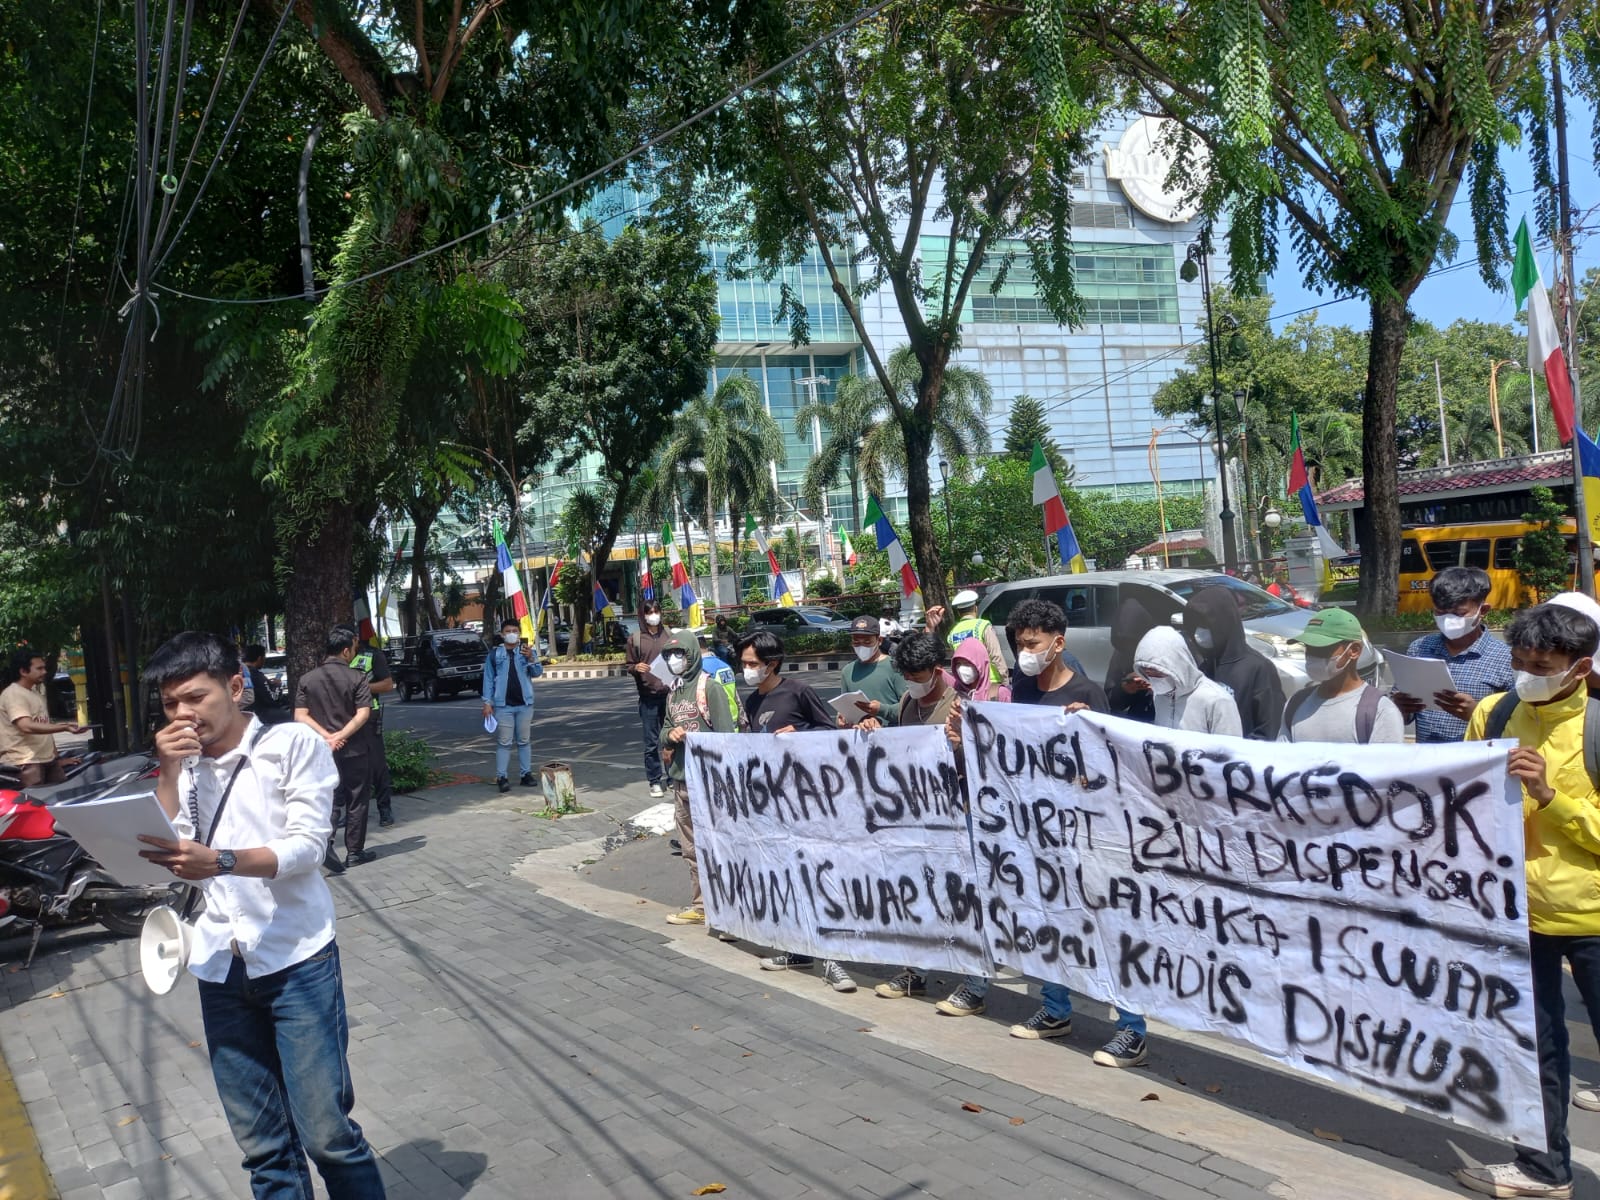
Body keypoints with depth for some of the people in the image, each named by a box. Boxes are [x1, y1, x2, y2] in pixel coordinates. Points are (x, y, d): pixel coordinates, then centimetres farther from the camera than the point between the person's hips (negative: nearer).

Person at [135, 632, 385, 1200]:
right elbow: (173, 858, 3)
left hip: (296, 958, -4)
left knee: (325, 1130, -4)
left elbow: (307, 845, -13)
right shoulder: (185, 762, 13)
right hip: (220, 966, 5)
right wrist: (168, 774, -6)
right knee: (262, 1145, 9)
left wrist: (218, 861, -28)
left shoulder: (295, 743, -3)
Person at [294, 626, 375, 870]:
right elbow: (363, 713, -18)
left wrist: (326, 735, -10)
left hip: (324, 751, 3)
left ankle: (325, 839, -12)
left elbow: (300, 715, -4)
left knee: (333, 799, 12)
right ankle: (355, 852, 14)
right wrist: (340, 736, -18)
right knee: (356, 801, 9)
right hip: (354, 750, -3)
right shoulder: (356, 678, -9)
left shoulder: (307, 679, 1)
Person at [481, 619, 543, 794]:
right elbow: (488, 679, 4)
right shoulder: (494, 654, 2)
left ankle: (526, 774, 15)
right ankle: (502, 777, 0)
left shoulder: (527, 651, 5)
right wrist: (487, 702, -2)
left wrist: (530, 658, -23)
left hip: (524, 704, 2)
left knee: (524, 741, 9)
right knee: (503, 742, -2)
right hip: (503, 705, -2)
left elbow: (537, 673, -4)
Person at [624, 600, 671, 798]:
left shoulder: (669, 635, 8)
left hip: (669, 693, 2)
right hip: (648, 695, -2)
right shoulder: (635, 639, 2)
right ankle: (654, 782, 9)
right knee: (651, 742, 1)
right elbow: (628, 666, 6)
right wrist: (636, 668, -16)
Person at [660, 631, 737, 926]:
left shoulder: (710, 687, -8)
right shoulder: (673, 692, 16)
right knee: (690, 848, 12)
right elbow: (666, 728, 23)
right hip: (681, 779, 8)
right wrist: (670, 734, -2)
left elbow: (724, 733, -12)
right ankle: (701, 905, 19)